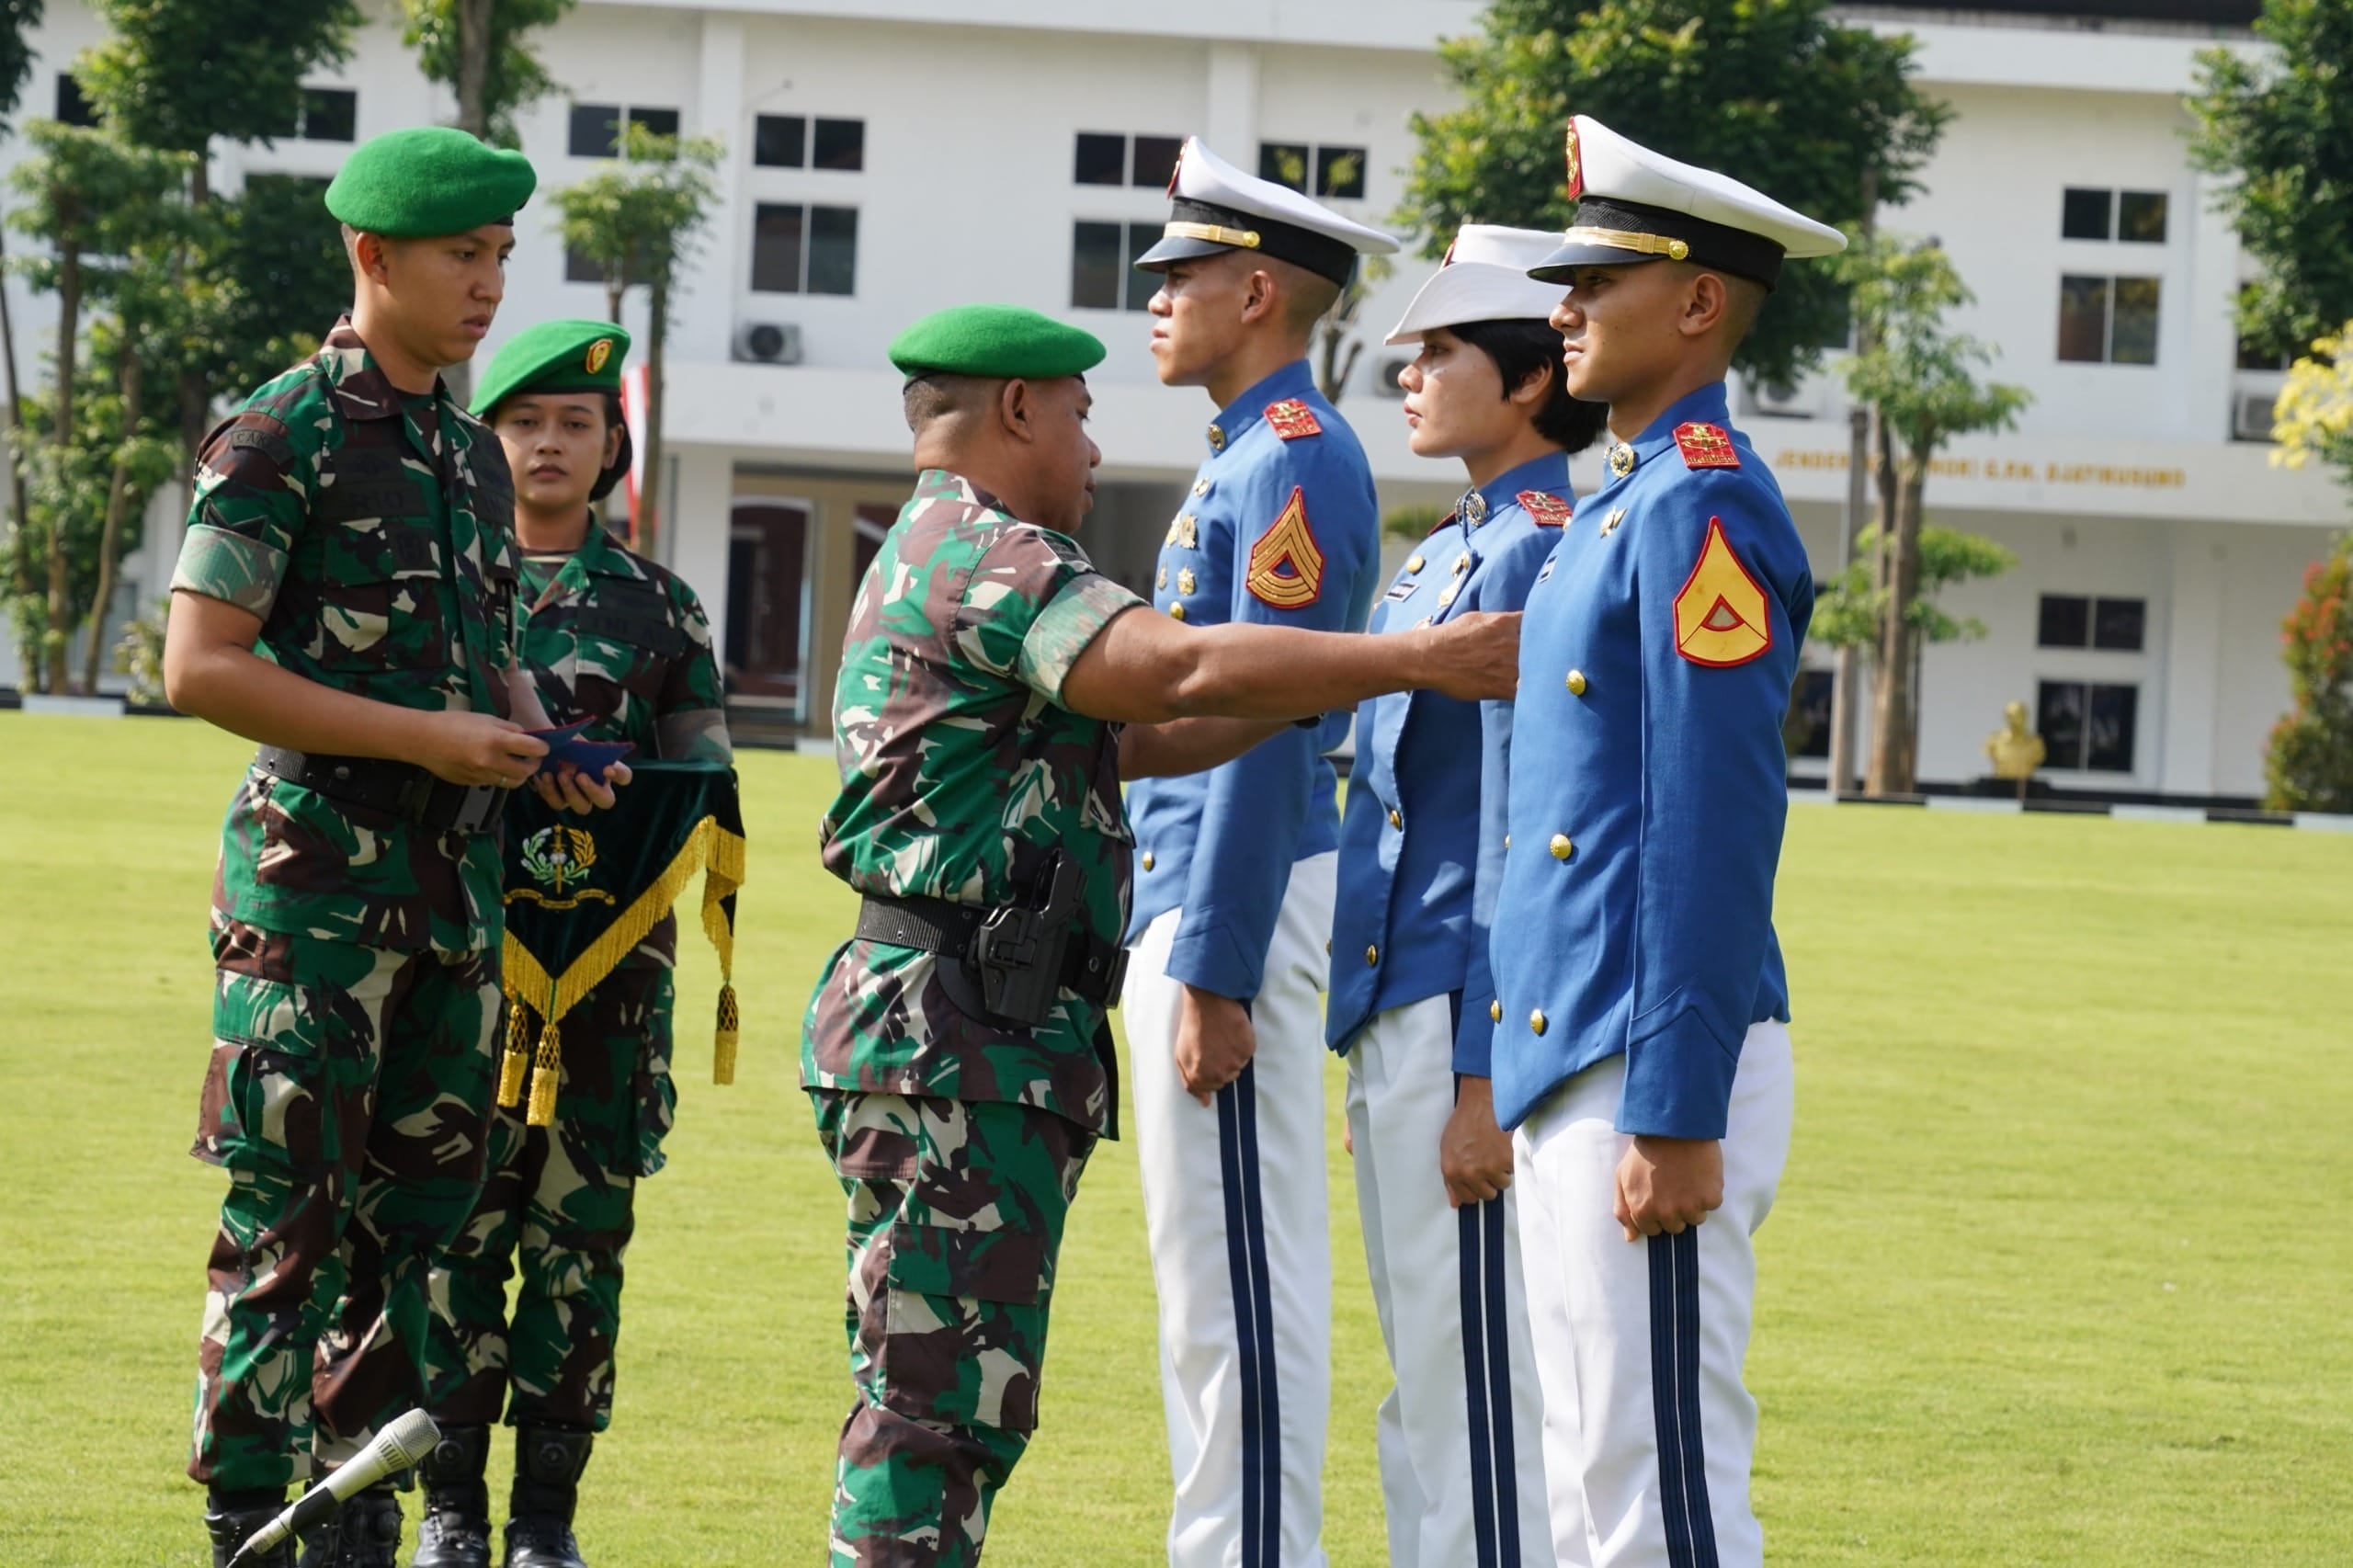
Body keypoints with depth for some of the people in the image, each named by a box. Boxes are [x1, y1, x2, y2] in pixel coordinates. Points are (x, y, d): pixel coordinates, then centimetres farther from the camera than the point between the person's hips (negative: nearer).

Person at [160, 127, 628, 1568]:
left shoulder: (473, 454, 15)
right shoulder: (283, 438, -8)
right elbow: (202, 667, -14)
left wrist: (541, 745, 7)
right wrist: (427, 738, -17)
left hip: (460, 879, 7)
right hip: (320, 868, -7)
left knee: (414, 1210, 9)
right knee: (290, 1220, -7)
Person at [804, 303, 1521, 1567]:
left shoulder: (934, 559, 24)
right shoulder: (983, 555, -12)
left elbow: (1132, 735, 24)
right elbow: (1183, 669, -24)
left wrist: (1330, 689, 16)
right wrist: (1419, 660, -23)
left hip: (981, 1036, 11)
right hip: (957, 1037, -11)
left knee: (946, 1395, 14)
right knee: (942, 1396, -11)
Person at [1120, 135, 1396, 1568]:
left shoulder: (1292, 464, -14)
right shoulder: (1257, 459, 18)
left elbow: (1267, 733, -19)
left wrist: (1213, 977, -22)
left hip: (1238, 909, -11)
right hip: (1190, 902, 11)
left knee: (1238, 1274, -9)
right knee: (1217, 1273, 12)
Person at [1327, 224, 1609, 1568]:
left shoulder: (1539, 554, -13)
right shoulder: (1449, 552, 17)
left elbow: (1525, 838, -17)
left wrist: (1485, 1086, -20)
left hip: (1469, 1032, -10)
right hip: (1397, 1021, 10)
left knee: (1477, 1397, -7)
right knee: (1426, 1403, 13)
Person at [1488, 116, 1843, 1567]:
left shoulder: (1703, 508, -14)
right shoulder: (1620, 509, 18)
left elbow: (1717, 827, -19)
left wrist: (1676, 1120, -22)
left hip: (1659, 1065, -10)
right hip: (1571, 1062, 10)